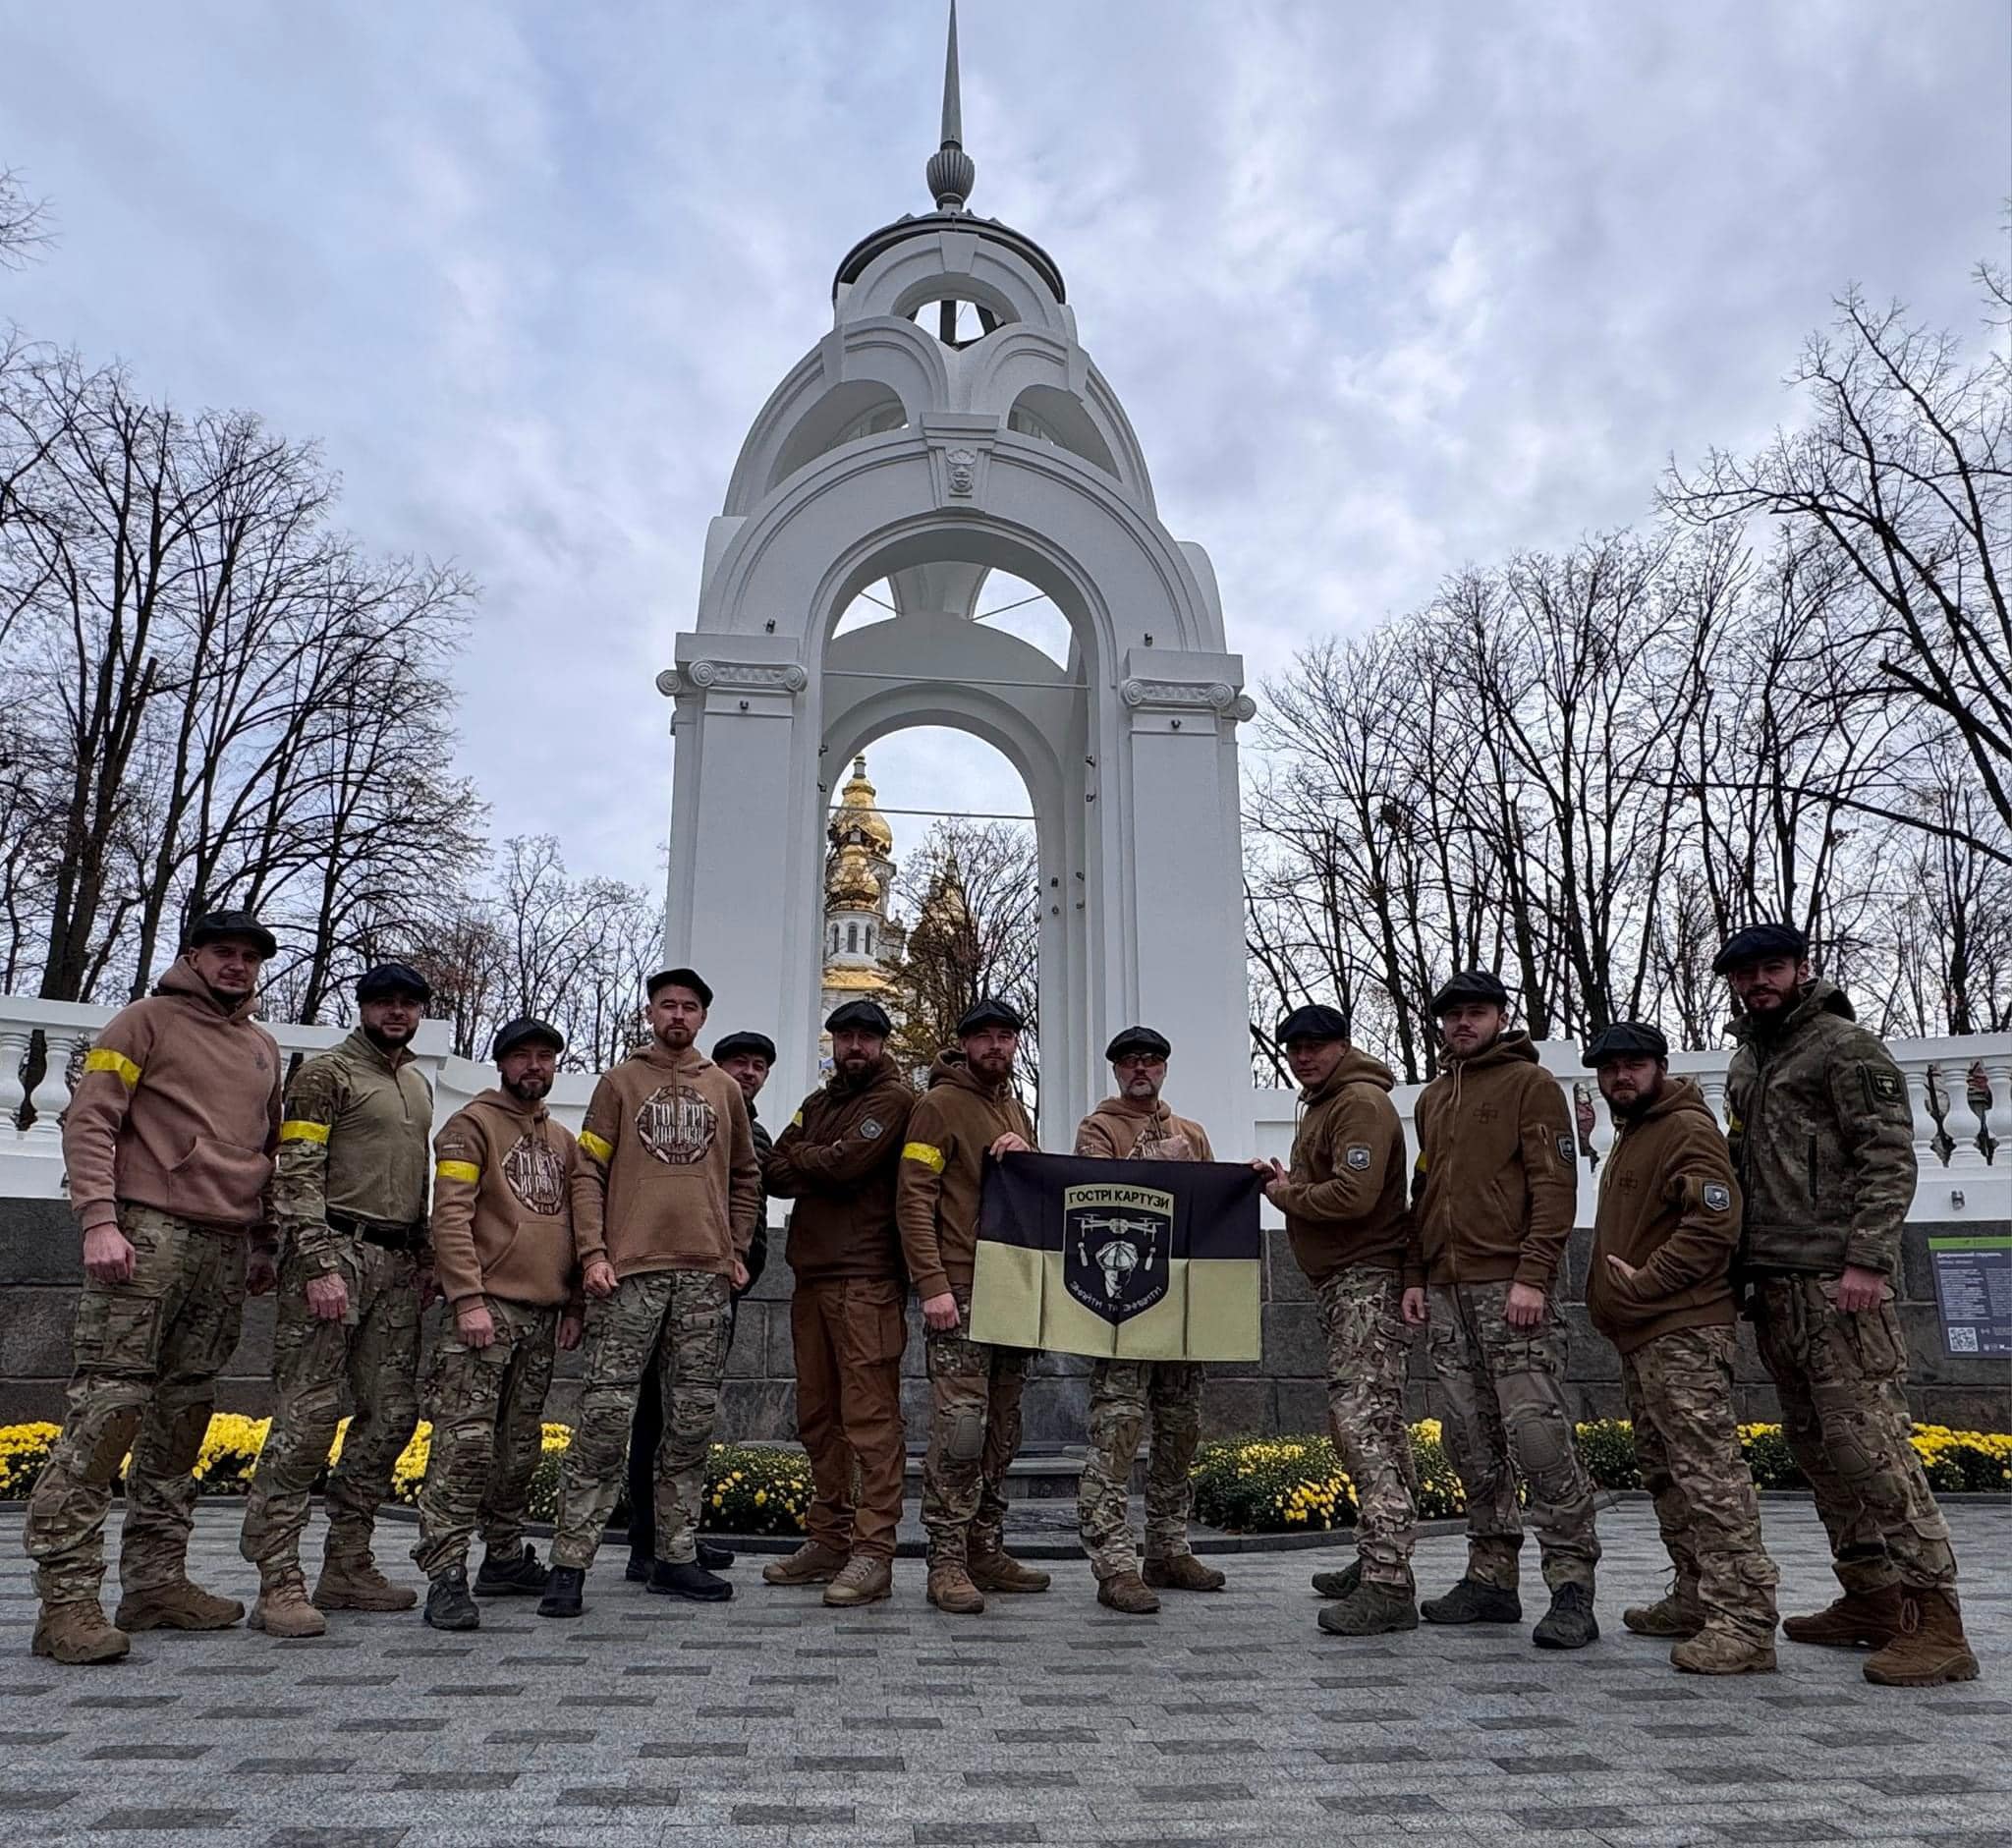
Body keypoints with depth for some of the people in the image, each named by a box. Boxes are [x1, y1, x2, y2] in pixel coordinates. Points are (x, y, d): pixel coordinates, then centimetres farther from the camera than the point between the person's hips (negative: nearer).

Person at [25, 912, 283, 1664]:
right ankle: (66, 1597, -5)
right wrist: (99, 1219, -17)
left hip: (227, 1251, 6)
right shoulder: (146, 1022, 3)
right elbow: (88, 1121, -6)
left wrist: (264, 1245, 19)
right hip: (148, 1234, -6)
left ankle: (156, 1580, 15)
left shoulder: (264, 1049, 20)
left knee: (183, 1417, 8)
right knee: (106, 1407, -9)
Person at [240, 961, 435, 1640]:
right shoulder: (327, 1071, -1)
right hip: (336, 1250, -7)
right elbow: (297, 1173, -10)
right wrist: (319, 1266, -18)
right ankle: (278, 1583, -3)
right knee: (308, 1413, -9)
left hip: (399, 1265, 8)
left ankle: (347, 1566, 16)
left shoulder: (419, 1086, 21)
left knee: (391, 1415, 6)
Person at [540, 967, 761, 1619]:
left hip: (705, 1274, 3)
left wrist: (738, 1248, 11)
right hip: (630, 1271, -3)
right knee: (606, 1415, -5)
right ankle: (569, 1563, 4)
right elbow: (588, 1172, 3)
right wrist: (592, 1250, -8)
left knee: (693, 1419, 6)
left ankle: (676, 1557, 17)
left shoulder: (725, 1089, 15)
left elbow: (745, 1176, 21)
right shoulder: (620, 1081, 7)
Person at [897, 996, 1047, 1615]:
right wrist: (933, 1284, -18)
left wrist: (1025, 1157, -1)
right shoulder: (939, 1105, -3)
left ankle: (986, 1551, 20)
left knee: (1001, 1432, 11)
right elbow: (913, 1200, -10)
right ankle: (947, 1563, -2)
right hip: (959, 1291, -7)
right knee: (960, 1428, -10)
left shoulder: (1016, 1113, 20)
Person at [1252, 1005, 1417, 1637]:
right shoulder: (1321, 1105, 22)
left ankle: (1388, 1585, -14)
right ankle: (1377, 1562, 24)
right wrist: (1287, 1181, 8)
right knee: (1369, 1425, 15)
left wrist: (1287, 1196, -9)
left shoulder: (1361, 1102, -12)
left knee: (1363, 1423, -15)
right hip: (1340, 1283, 11)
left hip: (1368, 1282, -11)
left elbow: (1354, 1195, -23)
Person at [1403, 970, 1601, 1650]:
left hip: (1510, 1286, -7)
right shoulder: (1433, 1098, 21)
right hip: (1446, 1290, 7)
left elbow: (1555, 1186, -8)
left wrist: (1533, 1275, -16)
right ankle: (1491, 1578, 17)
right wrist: (1415, 1276, 16)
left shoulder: (1531, 1083, 1)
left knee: (1536, 1429, -9)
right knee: (1471, 1440, 9)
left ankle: (1571, 1586, -1)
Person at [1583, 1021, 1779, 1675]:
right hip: (1642, 1337, 10)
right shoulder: (1629, 1137, 22)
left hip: (1683, 1334, -10)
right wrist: (1612, 1288, 16)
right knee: (1666, 1473, 14)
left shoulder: (1687, 1129, -8)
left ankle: (1743, 1622, -11)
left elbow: (1713, 1224, -20)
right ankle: (1697, 1598, 23)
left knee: (1708, 1472, -12)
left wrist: (1643, 1281, -17)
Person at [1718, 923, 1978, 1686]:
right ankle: (1870, 1601, 19)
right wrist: (1743, 1264, 19)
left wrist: (1866, 1259, -20)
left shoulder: (1845, 1047, -4)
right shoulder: (1745, 1063, 19)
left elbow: (1890, 1159, -11)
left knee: (1866, 1438, -10)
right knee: (1815, 1444, 10)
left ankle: (1936, 1621, -4)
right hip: (1775, 1283, 8)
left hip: (1836, 1281, -8)